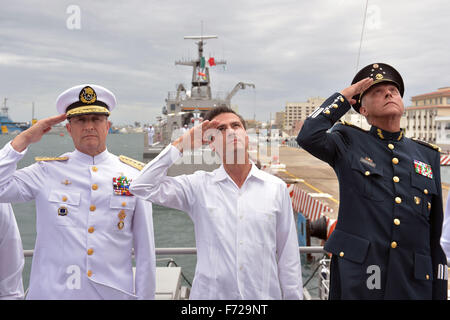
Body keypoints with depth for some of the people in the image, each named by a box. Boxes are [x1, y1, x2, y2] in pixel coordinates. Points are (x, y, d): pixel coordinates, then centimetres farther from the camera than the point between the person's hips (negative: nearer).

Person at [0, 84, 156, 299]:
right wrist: (25, 139, -8)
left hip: (115, 292, 0)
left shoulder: (133, 175, 0)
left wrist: (145, 295, 1)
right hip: (53, 292, 0)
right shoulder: (47, 171, 1)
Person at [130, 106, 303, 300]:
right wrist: (181, 144, -9)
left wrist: (294, 296, 2)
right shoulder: (199, 186, -2)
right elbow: (141, 187, -11)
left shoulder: (276, 187, -1)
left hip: (264, 293, 1)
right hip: (210, 293, 0)